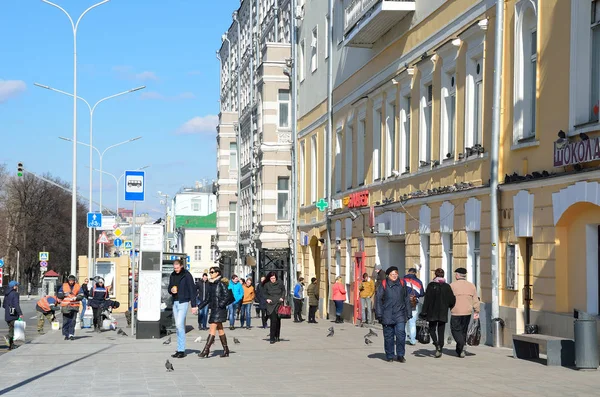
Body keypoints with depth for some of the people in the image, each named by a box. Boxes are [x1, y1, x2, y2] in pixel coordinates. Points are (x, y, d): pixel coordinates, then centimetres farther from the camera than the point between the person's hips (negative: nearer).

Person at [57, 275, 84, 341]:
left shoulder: (78, 287, 6)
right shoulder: (63, 286, 6)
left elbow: (81, 296, 1)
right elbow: (59, 295, 2)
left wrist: (75, 298, -16)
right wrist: (65, 294, -14)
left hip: (74, 306, 0)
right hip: (65, 306, 0)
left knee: (73, 321, -7)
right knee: (66, 321, 2)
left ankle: (71, 334, -6)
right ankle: (66, 335, 11)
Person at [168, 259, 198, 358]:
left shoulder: (187, 275, -7)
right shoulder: (172, 275, 12)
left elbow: (192, 290, -9)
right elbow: (169, 288, 21)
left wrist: (194, 305, -14)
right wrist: (171, 290, -6)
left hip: (183, 302, -7)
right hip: (175, 302, 7)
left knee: (179, 324, -15)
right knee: (178, 326, 8)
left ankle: (181, 350, -14)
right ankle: (179, 350, 11)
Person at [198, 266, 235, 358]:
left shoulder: (221, 283, -9)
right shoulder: (210, 284, 13)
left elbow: (227, 295, -14)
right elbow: (208, 298, 17)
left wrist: (221, 304, -16)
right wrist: (199, 307, 11)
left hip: (219, 309, -8)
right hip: (213, 309, 8)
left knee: (212, 328, -12)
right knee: (220, 329, 9)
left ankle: (206, 350, -16)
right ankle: (226, 350, 14)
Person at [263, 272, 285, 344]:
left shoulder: (280, 283, 2)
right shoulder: (266, 285, 2)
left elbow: (283, 290, 16)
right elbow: (265, 293, 13)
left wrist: (282, 297, 1)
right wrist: (267, 299, -4)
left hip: (279, 303, 2)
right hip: (271, 304, -2)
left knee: (278, 320, 8)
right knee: (273, 320, -12)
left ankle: (277, 337, 20)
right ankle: (272, 338, -10)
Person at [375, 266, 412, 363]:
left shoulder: (402, 284, 8)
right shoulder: (384, 284, 0)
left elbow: (406, 299, 15)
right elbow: (378, 299, 1)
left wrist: (408, 313, 14)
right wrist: (379, 314, -4)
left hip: (400, 315, 1)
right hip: (387, 315, -1)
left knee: (401, 334, -9)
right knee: (388, 336, 5)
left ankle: (400, 355, 2)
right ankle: (389, 356, 16)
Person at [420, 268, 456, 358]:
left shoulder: (431, 285, -8)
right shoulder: (447, 286, -1)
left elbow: (427, 299, -9)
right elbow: (452, 300, -2)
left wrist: (424, 312, -6)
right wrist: (450, 307, 19)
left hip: (432, 313, -2)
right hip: (443, 313, 2)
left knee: (432, 329, 12)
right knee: (441, 331, 9)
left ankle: (437, 344, -13)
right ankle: (440, 350, 7)